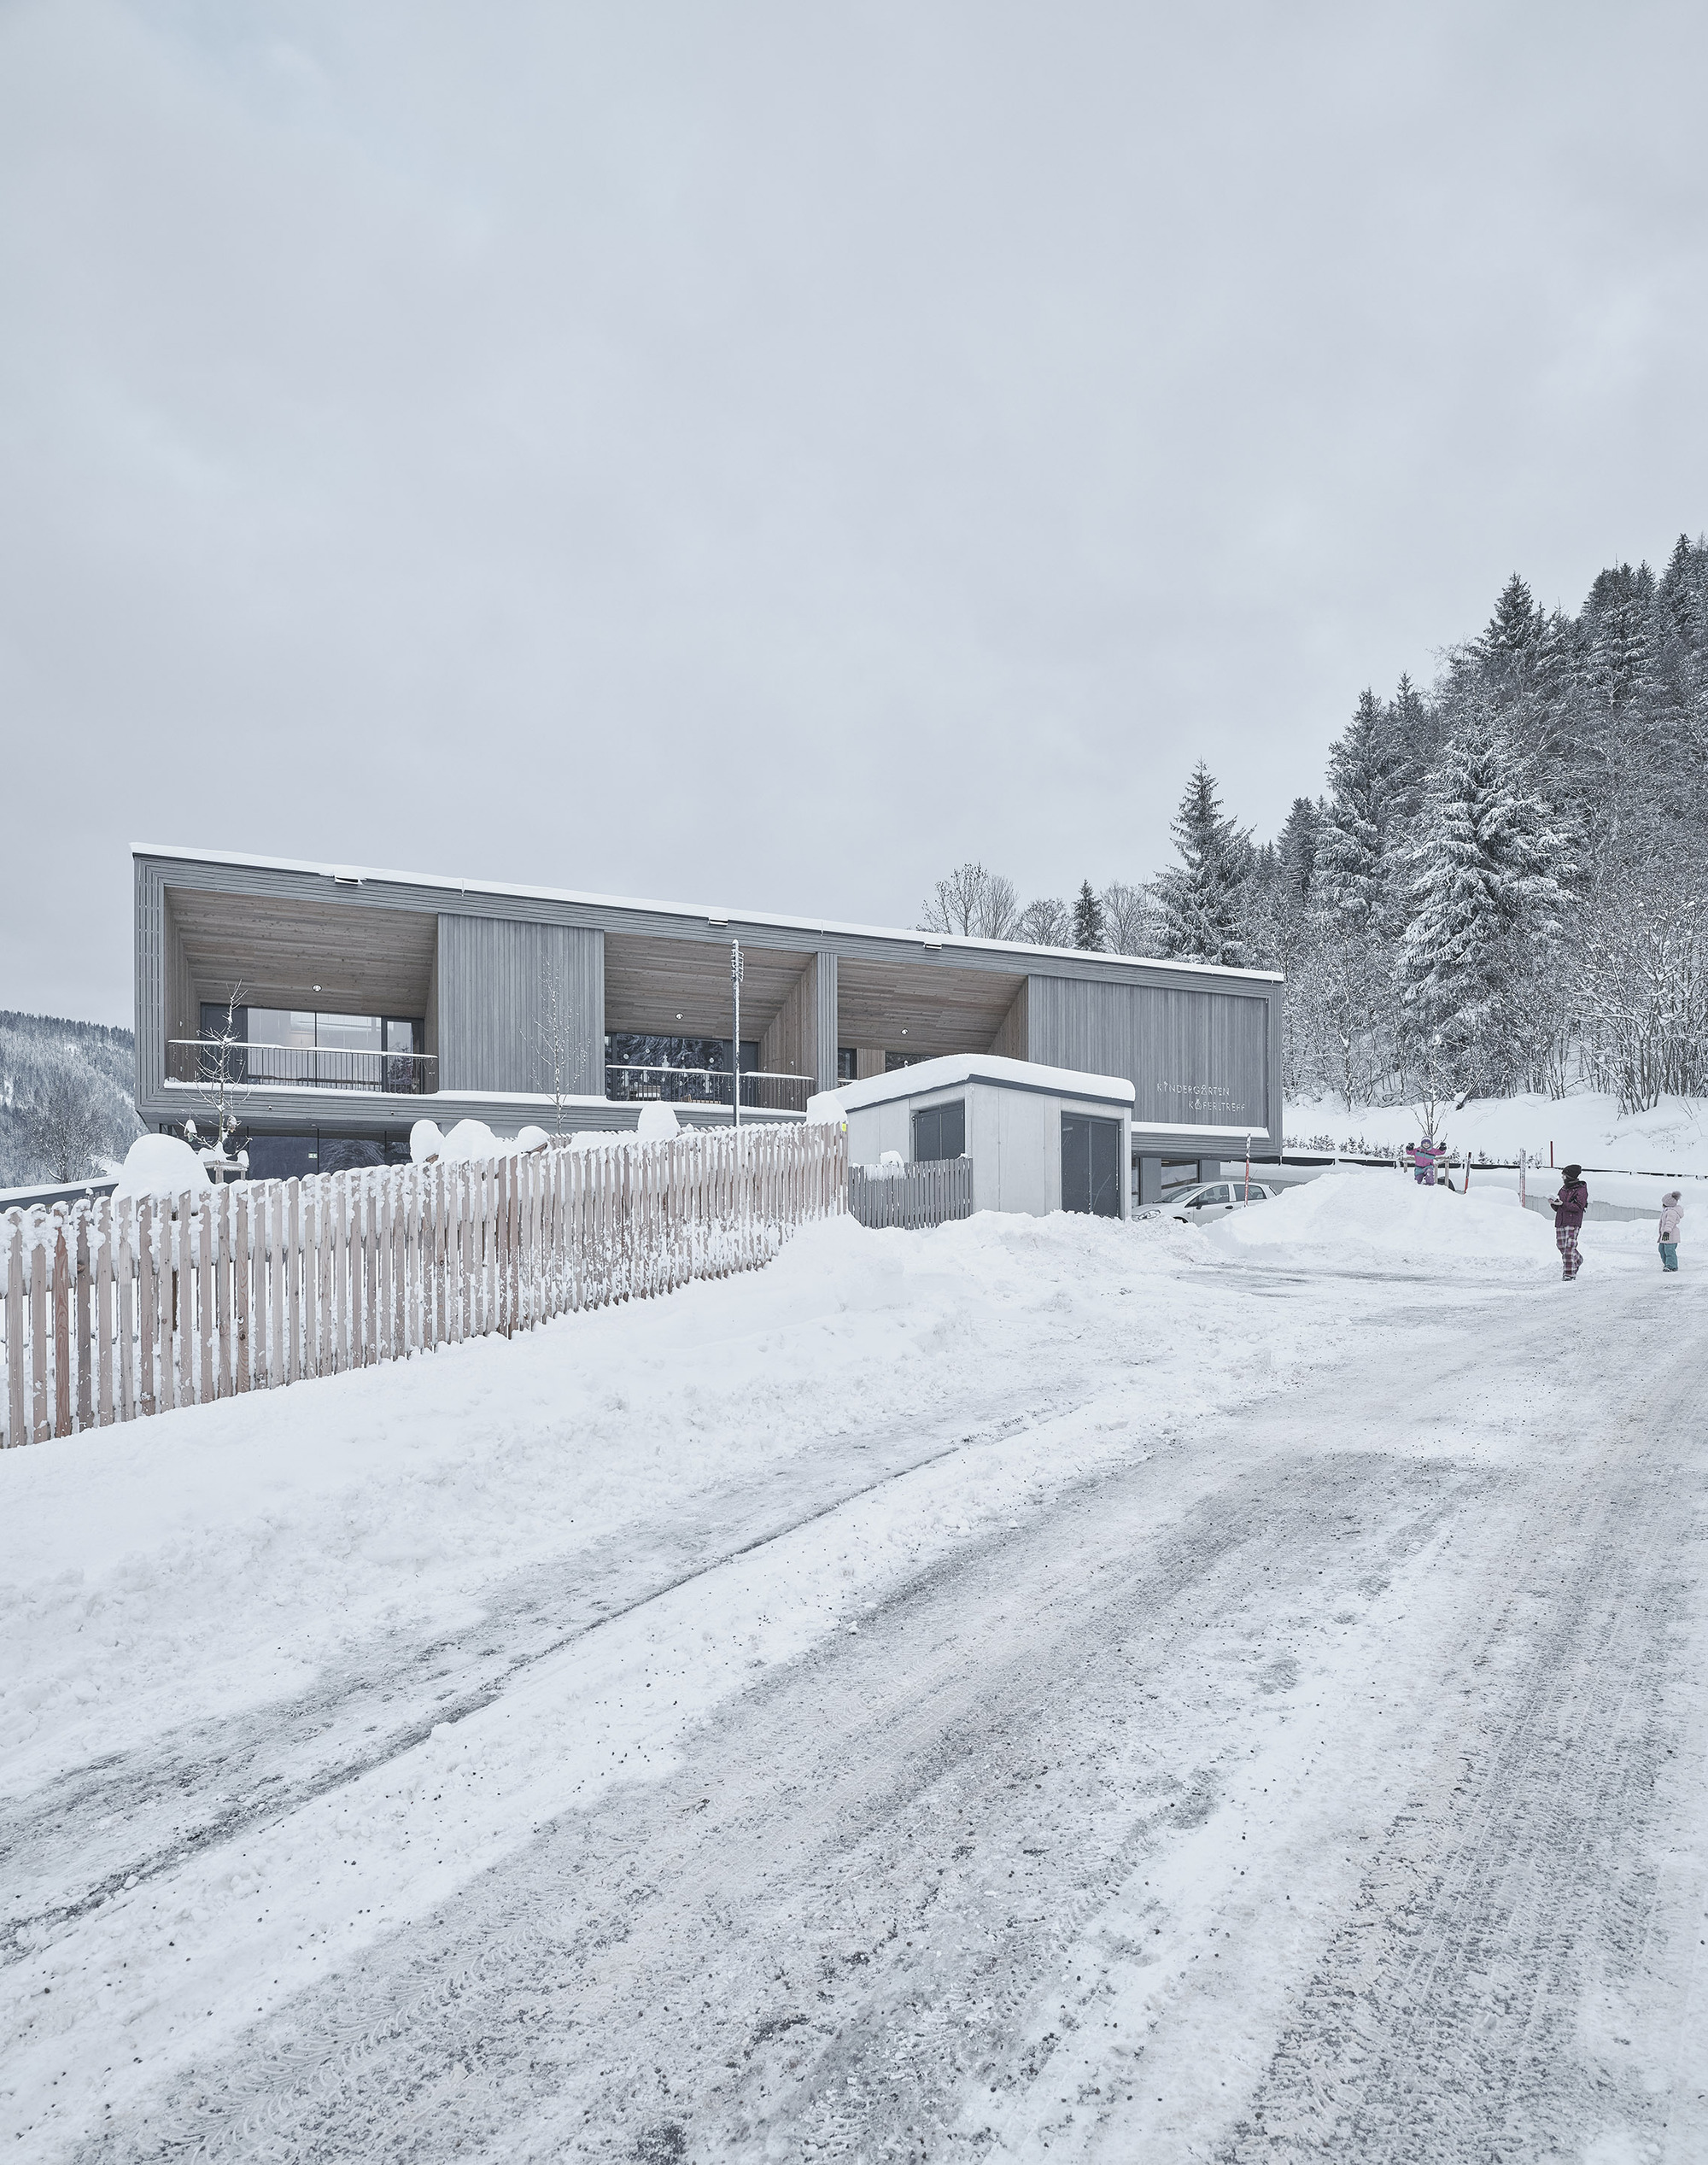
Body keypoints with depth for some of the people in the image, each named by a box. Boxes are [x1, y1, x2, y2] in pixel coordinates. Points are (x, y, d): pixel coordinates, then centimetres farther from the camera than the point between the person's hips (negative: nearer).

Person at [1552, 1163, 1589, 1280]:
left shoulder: (1581, 1190, -4)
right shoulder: (1563, 1189, 17)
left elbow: (1578, 1207, -15)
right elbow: (1557, 1209, 19)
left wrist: (1563, 1204, -22)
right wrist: (1554, 1203, -3)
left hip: (1573, 1223, -7)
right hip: (1560, 1222, 7)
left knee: (1569, 1247, -11)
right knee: (1561, 1246, 9)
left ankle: (1569, 1273, -10)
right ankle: (1577, 1260, 35)